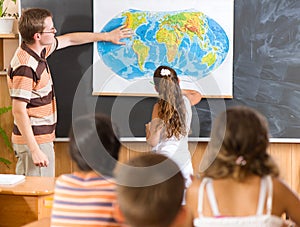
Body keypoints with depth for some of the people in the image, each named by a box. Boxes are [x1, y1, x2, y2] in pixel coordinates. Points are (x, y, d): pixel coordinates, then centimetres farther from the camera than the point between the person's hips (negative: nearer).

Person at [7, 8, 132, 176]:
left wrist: (107, 36, 29)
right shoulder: (25, 67, -23)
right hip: (33, 141, -10)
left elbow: (69, 40, 22)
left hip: (43, 138, 10)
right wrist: (35, 150, -27)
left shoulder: (38, 51, 6)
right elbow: (19, 111, -25)